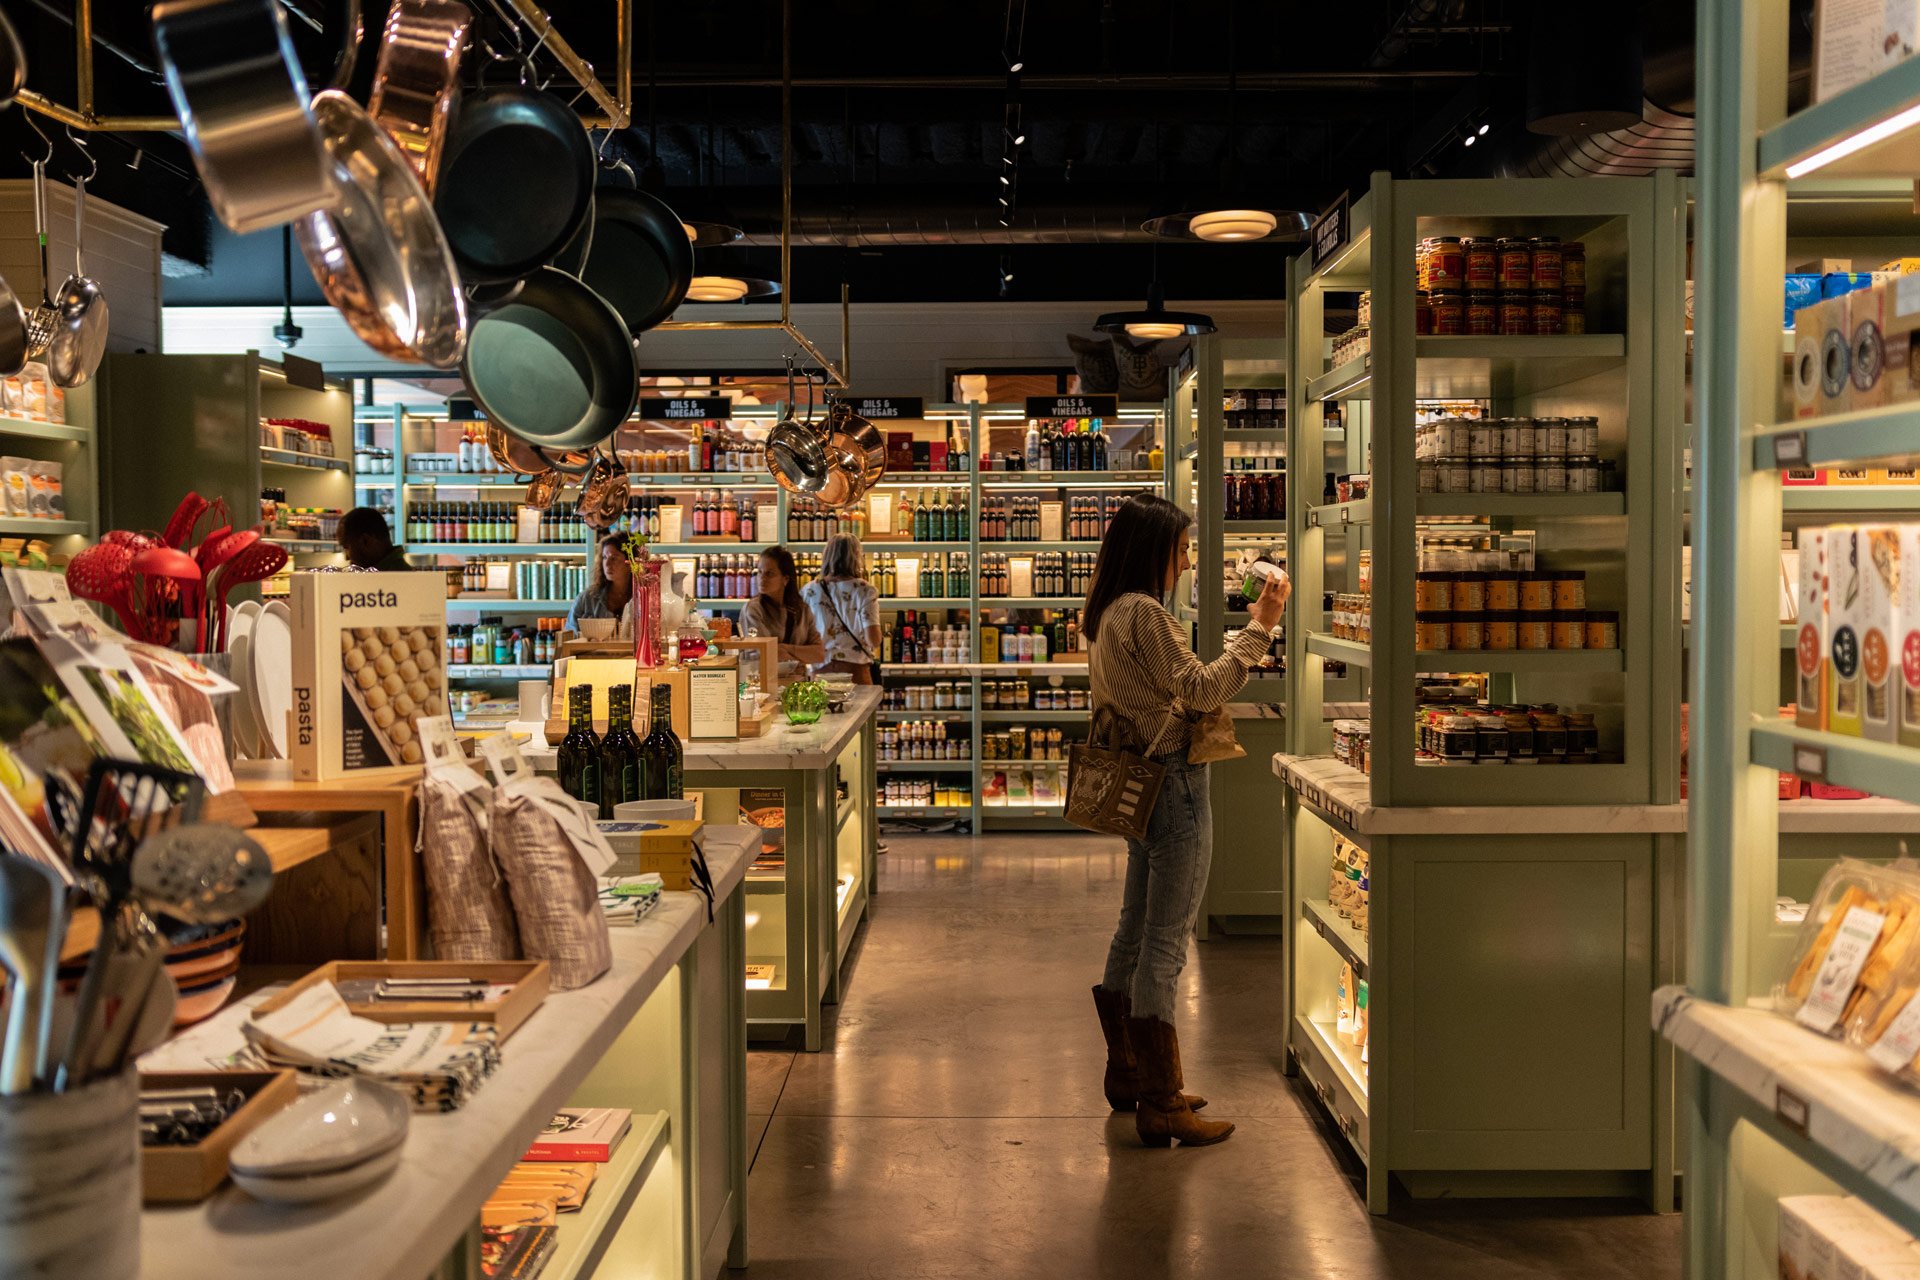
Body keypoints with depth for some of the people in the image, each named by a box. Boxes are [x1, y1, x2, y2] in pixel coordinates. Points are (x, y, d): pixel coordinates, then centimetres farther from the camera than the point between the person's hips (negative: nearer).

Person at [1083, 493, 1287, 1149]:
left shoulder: (1107, 613, 13)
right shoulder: (1144, 613, -18)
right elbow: (1201, 688, -20)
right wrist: (1260, 626, -15)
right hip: (1174, 782, -11)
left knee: (1136, 930, 18)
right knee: (1165, 943, -5)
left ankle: (1128, 1076, 30)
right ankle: (1160, 1105, 1)